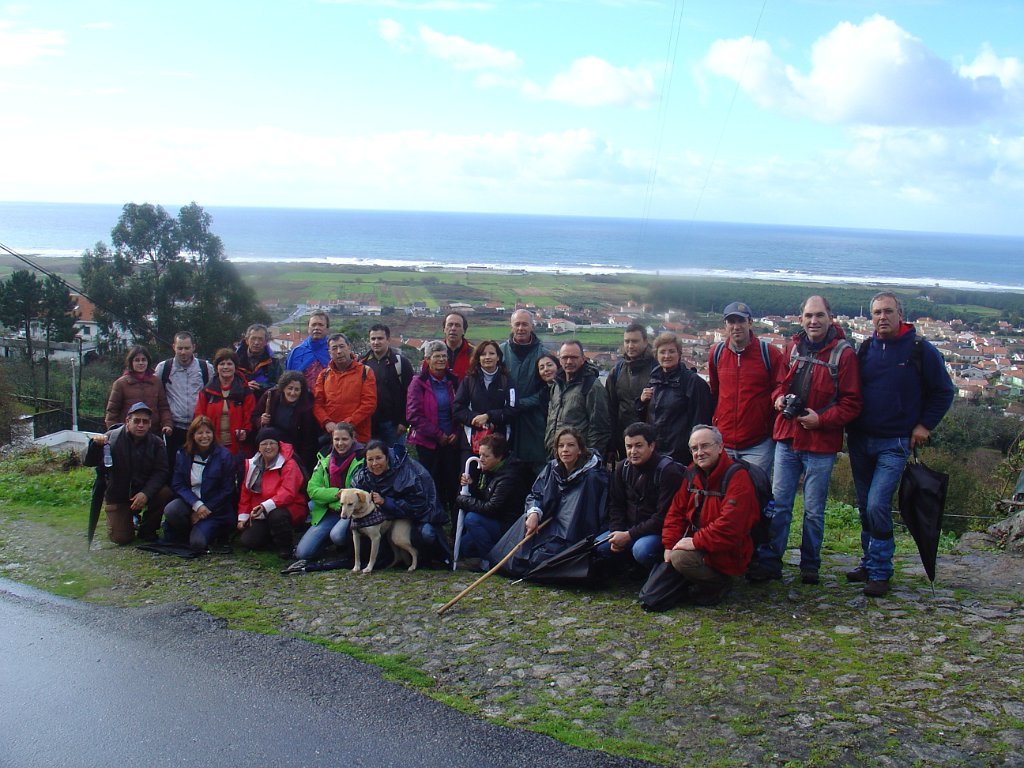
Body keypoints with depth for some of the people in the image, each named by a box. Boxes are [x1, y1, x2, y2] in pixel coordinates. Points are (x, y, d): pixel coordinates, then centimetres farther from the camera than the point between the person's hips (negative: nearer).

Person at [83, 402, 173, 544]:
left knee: (166, 493, -30)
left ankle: (147, 528, -2)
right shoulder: (112, 438, -10)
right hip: (117, 495, -1)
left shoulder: (156, 443, -6)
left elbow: (160, 472, -13)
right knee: (121, 538, -13)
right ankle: (129, 517, 25)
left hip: (143, 492, 1)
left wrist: (146, 493, -30)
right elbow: (88, 462, -11)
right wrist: (94, 444, -33)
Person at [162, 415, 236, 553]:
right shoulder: (183, 454, 3)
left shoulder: (224, 455, -5)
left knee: (198, 543, -24)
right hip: (189, 502, 3)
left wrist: (206, 509, -12)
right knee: (170, 511, -31)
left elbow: (227, 490, -6)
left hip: (215, 508, -3)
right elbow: (177, 484, -4)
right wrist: (197, 505, -18)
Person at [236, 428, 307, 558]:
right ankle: (273, 537, 19)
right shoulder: (251, 464, 6)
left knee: (276, 516, -40)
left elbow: (287, 493, -25)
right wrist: (243, 516, 4)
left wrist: (266, 506, -37)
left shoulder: (288, 464, -13)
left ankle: (285, 546, -12)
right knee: (247, 541, -11)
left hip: (288, 508, -6)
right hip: (260, 515, 6)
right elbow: (245, 492, 11)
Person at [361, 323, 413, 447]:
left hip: (393, 423, -3)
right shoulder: (363, 362, 7)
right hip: (369, 423, 3)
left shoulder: (400, 362, -3)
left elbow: (409, 393, -5)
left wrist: (404, 422, -10)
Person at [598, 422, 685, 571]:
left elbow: (663, 517, -21)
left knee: (642, 550, -35)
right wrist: (617, 533, -6)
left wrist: (629, 535, -21)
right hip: (629, 529, 7)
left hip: (659, 531, -7)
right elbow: (615, 505, 13)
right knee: (599, 546, -11)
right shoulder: (622, 468, 6)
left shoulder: (668, 471, -16)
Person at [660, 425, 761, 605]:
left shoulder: (737, 477, -17)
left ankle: (720, 584, -3)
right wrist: (670, 545, -5)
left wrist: (696, 541, -24)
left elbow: (730, 524, -27)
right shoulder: (693, 473, 8)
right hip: (695, 544, 8)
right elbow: (676, 511, 7)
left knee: (681, 558, -29)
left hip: (727, 553, -8)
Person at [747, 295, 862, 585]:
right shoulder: (792, 348, 7)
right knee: (779, 504, 7)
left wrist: (821, 419, -19)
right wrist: (779, 397, -2)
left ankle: (810, 565, 21)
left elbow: (851, 402, -7)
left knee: (814, 510, 7)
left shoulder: (843, 354, -7)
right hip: (787, 438, 4)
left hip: (821, 443, -4)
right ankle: (769, 561, 14)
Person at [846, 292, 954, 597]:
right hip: (860, 441, 5)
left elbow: (943, 392, 4)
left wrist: (924, 425, -2)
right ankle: (870, 563, 24)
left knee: (877, 506, -13)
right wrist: (850, 427, 7)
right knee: (865, 506, 11)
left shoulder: (921, 350, -6)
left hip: (895, 444, -5)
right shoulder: (865, 349, 5)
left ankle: (880, 572, -1)